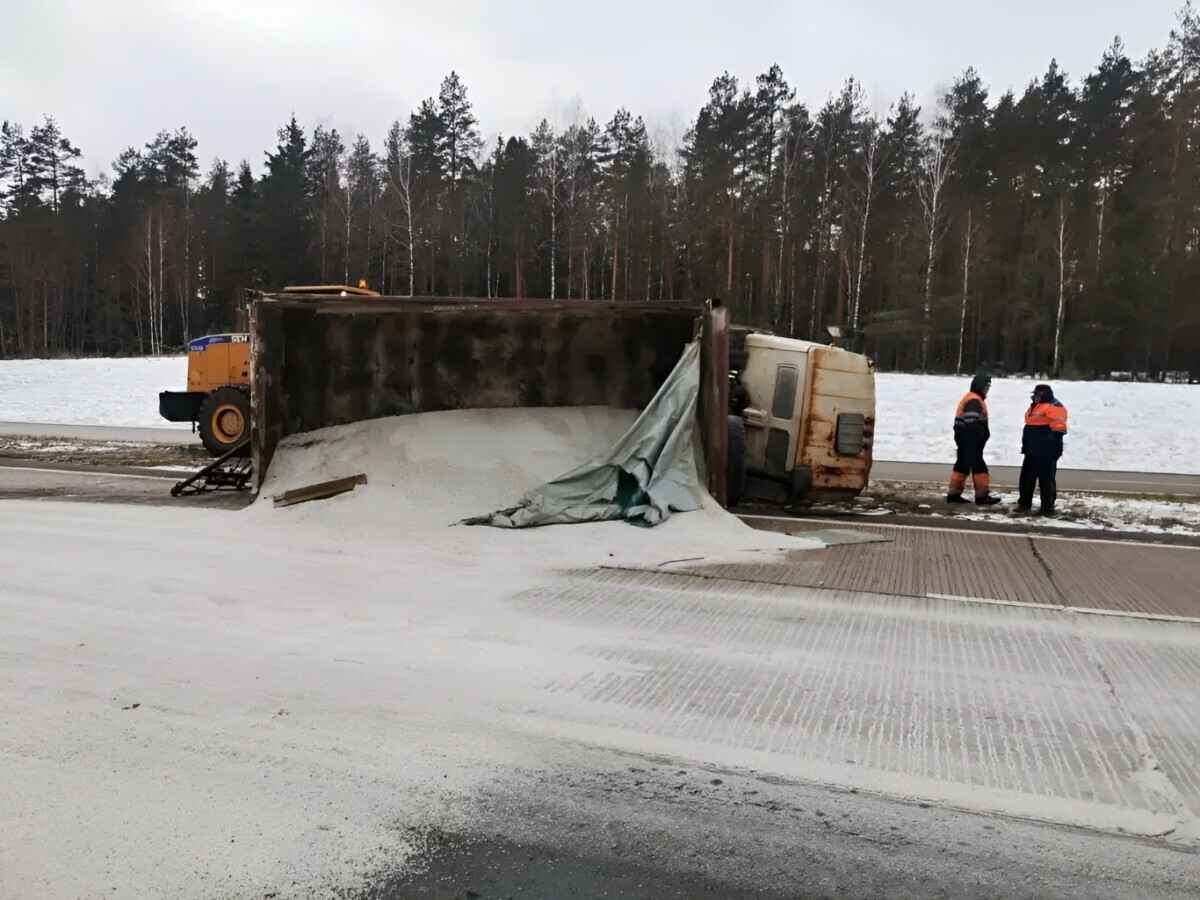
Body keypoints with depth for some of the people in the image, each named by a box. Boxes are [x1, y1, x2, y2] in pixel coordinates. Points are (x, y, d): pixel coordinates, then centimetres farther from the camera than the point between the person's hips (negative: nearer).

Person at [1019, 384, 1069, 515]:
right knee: (1026, 477, 14)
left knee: (1046, 479, -3)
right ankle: (1024, 503, 25)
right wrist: (1025, 446, 26)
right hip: (1032, 451, 10)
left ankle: (1048, 507, 3)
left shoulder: (1053, 407, -14)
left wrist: (1055, 448, -23)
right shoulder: (1034, 407, 17)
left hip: (1046, 452, -10)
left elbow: (1059, 427, -21)